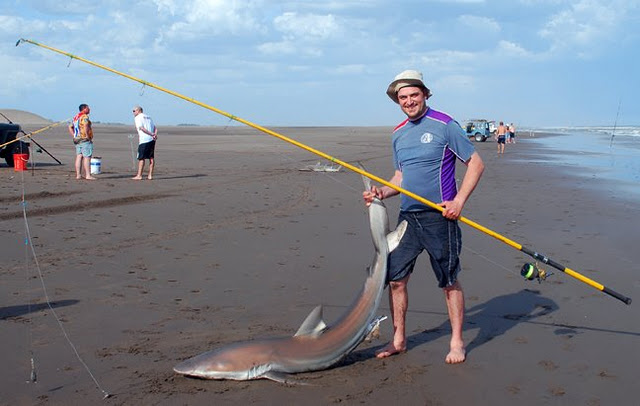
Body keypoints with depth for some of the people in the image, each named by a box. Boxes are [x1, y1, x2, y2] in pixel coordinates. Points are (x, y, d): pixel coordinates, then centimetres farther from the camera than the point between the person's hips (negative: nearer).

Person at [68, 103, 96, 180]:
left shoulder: (75, 117, 17)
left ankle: (78, 175, 8)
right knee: (87, 158, -8)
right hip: (85, 140, -9)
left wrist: (74, 136, 17)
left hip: (77, 139, 9)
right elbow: (85, 126, -28)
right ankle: (88, 175, -10)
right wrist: (87, 136, -20)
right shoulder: (84, 116, -12)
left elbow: (70, 127, 21)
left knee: (79, 157, 8)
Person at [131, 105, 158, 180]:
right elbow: (155, 128, 13)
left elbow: (142, 128, -13)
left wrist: (151, 134, -15)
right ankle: (150, 175, 9)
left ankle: (139, 175, -3)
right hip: (152, 140, 7)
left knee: (141, 158, -3)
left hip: (144, 140, -7)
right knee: (151, 158, 8)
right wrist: (155, 134, -3)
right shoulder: (148, 117, 23)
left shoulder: (137, 118, 1)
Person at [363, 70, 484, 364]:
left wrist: (458, 201, -16)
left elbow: (476, 163, -6)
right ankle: (398, 340, 19)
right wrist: (382, 193, 2)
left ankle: (457, 342, 18)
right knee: (394, 278, 6)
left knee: (449, 281, 4)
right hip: (407, 216, 6)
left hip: (439, 216, -6)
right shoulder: (398, 134, 12)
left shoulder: (444, 125, -8)